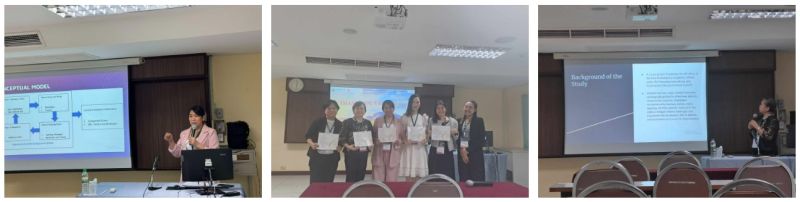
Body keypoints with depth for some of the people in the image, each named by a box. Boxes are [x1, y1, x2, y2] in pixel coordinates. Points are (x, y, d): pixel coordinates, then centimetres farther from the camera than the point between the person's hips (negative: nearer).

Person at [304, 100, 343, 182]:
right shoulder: (317, 122, -2)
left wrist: (339, 146, -12)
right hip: (317, 157, -2)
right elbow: (308, 136, -1)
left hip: (332, 158, 2)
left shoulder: (340, 125, 6)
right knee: (316, 182, -5)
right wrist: (312, 144, -21)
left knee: (328, 182, 6)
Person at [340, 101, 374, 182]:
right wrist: (348, 146, -21)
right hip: (351, 153, -4)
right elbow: (342, 138, -6)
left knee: (361, 176, 7)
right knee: (351, 176, -5)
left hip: (363, 153, 4)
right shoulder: (347, 122, -2)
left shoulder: (368, 123, 11)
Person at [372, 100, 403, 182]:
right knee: (377, 180, -1)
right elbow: (373, 136, 11)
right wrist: (376, 141, -10)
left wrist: (399, 142, -13)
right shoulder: (377, 120, 10)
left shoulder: (399, 122, 8)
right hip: (379, 154, 1)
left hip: (393, 154, 0)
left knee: (391, 180, 0)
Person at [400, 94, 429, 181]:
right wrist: (405, 140, -16)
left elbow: (428, 133, 10)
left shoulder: (424, 118, 9)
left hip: (420, 148, 2)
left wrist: (425, 140, -10)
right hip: (408, 148, -1)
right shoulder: (404, 118, 4)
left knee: (418, 177, 1)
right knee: (408, 176, -4)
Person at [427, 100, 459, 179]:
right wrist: (429, 134, -8)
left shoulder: (453, 121, 6)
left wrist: (455, 133, -8)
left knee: (448, 176, 0)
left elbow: (455, 139, 12)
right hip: (434, 152, 0)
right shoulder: (432, 121, 6)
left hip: (447, 151, 0)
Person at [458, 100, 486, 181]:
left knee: (476, 179, -6)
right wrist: (462, 150, -4)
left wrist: (468, 151, -11)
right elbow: (458, 137, 14)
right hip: (462, 154, 4)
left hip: (475, 154, -4)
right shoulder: (460, 121, 12)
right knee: (464, 179, 2)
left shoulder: (479, 121, 0)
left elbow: (481, 139, -6)